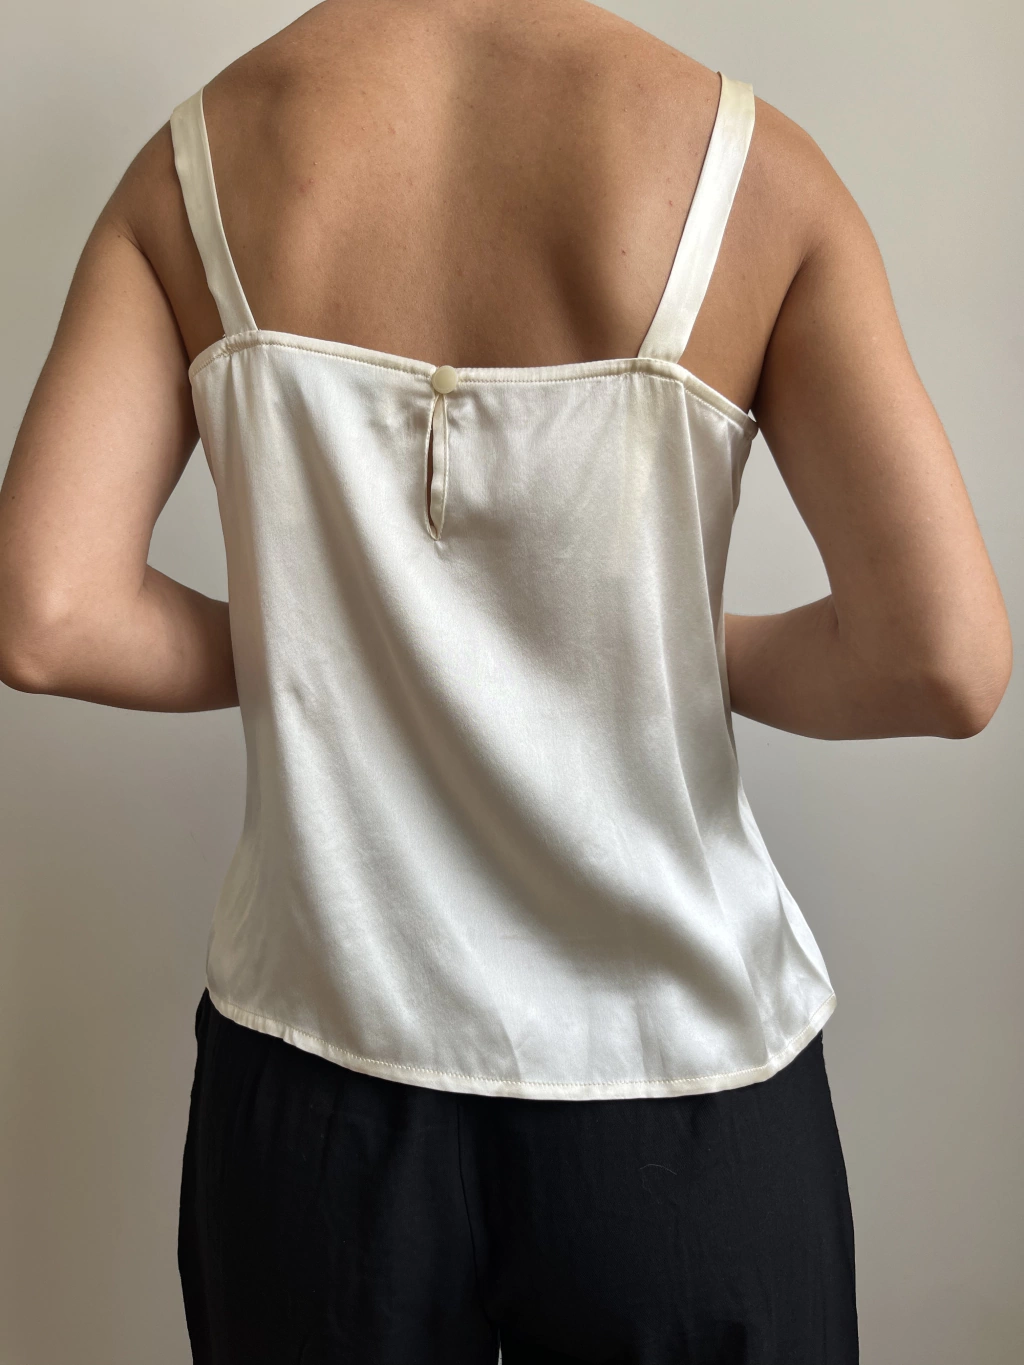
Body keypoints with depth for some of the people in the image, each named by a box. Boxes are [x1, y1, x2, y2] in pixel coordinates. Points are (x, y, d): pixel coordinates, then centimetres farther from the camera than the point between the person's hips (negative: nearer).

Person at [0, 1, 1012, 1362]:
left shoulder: (197, 160, -4)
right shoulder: (751, 166, -8)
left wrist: (295, 647, 5)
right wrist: (708, 650, 3)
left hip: (316, 1075, 2)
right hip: (677, 1068, -1)